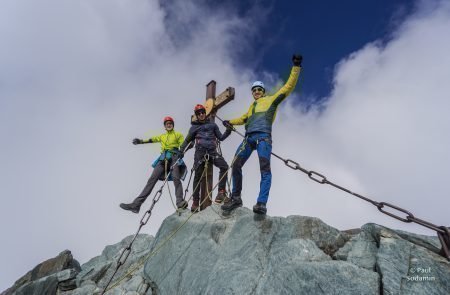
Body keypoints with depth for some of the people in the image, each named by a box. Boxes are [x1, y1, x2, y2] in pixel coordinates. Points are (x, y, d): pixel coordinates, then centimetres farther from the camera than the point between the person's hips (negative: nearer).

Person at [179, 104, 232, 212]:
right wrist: (181, 150, 7)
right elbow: (187, 140, 22)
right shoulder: (194, 127, 17)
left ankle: (221, 191, -18)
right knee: (198, 176, -2)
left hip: (212, 150, 1)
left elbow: (221, 137, 18)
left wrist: (228, 131, 2)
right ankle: (195, 201, 8)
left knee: (224, 166, -23)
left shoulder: (212, 124, 19)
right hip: (200, 151, -1)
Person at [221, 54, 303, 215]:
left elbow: (289, 87, 10)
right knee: (236, 165, -5)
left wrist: (296, 67, 4)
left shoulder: (271, 100, 16)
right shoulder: (252, 106, 32)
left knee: (265, 168, -20)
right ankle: (236, 198, 4)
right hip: (249, 138, 6)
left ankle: (261, 203, -27)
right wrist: (230, 122, 36)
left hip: (263, 137, -6)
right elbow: (244, 118, 48)